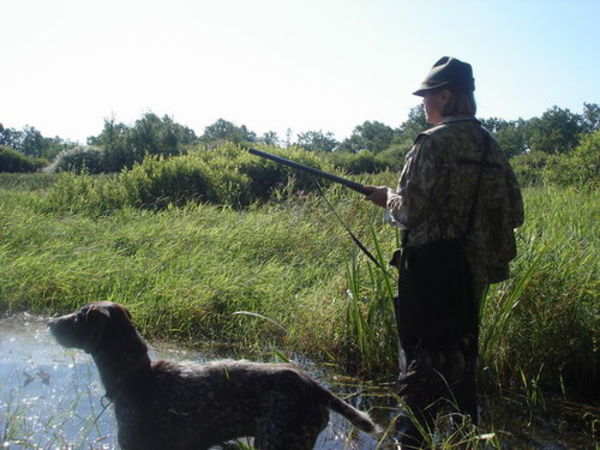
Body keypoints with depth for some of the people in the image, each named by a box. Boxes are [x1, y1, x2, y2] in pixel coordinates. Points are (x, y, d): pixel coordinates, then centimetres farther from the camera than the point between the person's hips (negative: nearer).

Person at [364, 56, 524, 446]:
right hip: (475, 268, 8)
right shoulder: (491, 146, 9)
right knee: (459, 355, 19)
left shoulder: (434, 143, -14)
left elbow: (409, 211, -18)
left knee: (422, 359, 0)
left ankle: (413, 440, 6)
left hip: (432, 267, -7)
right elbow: (514, 213, 12)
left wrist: (387, 198, 3)